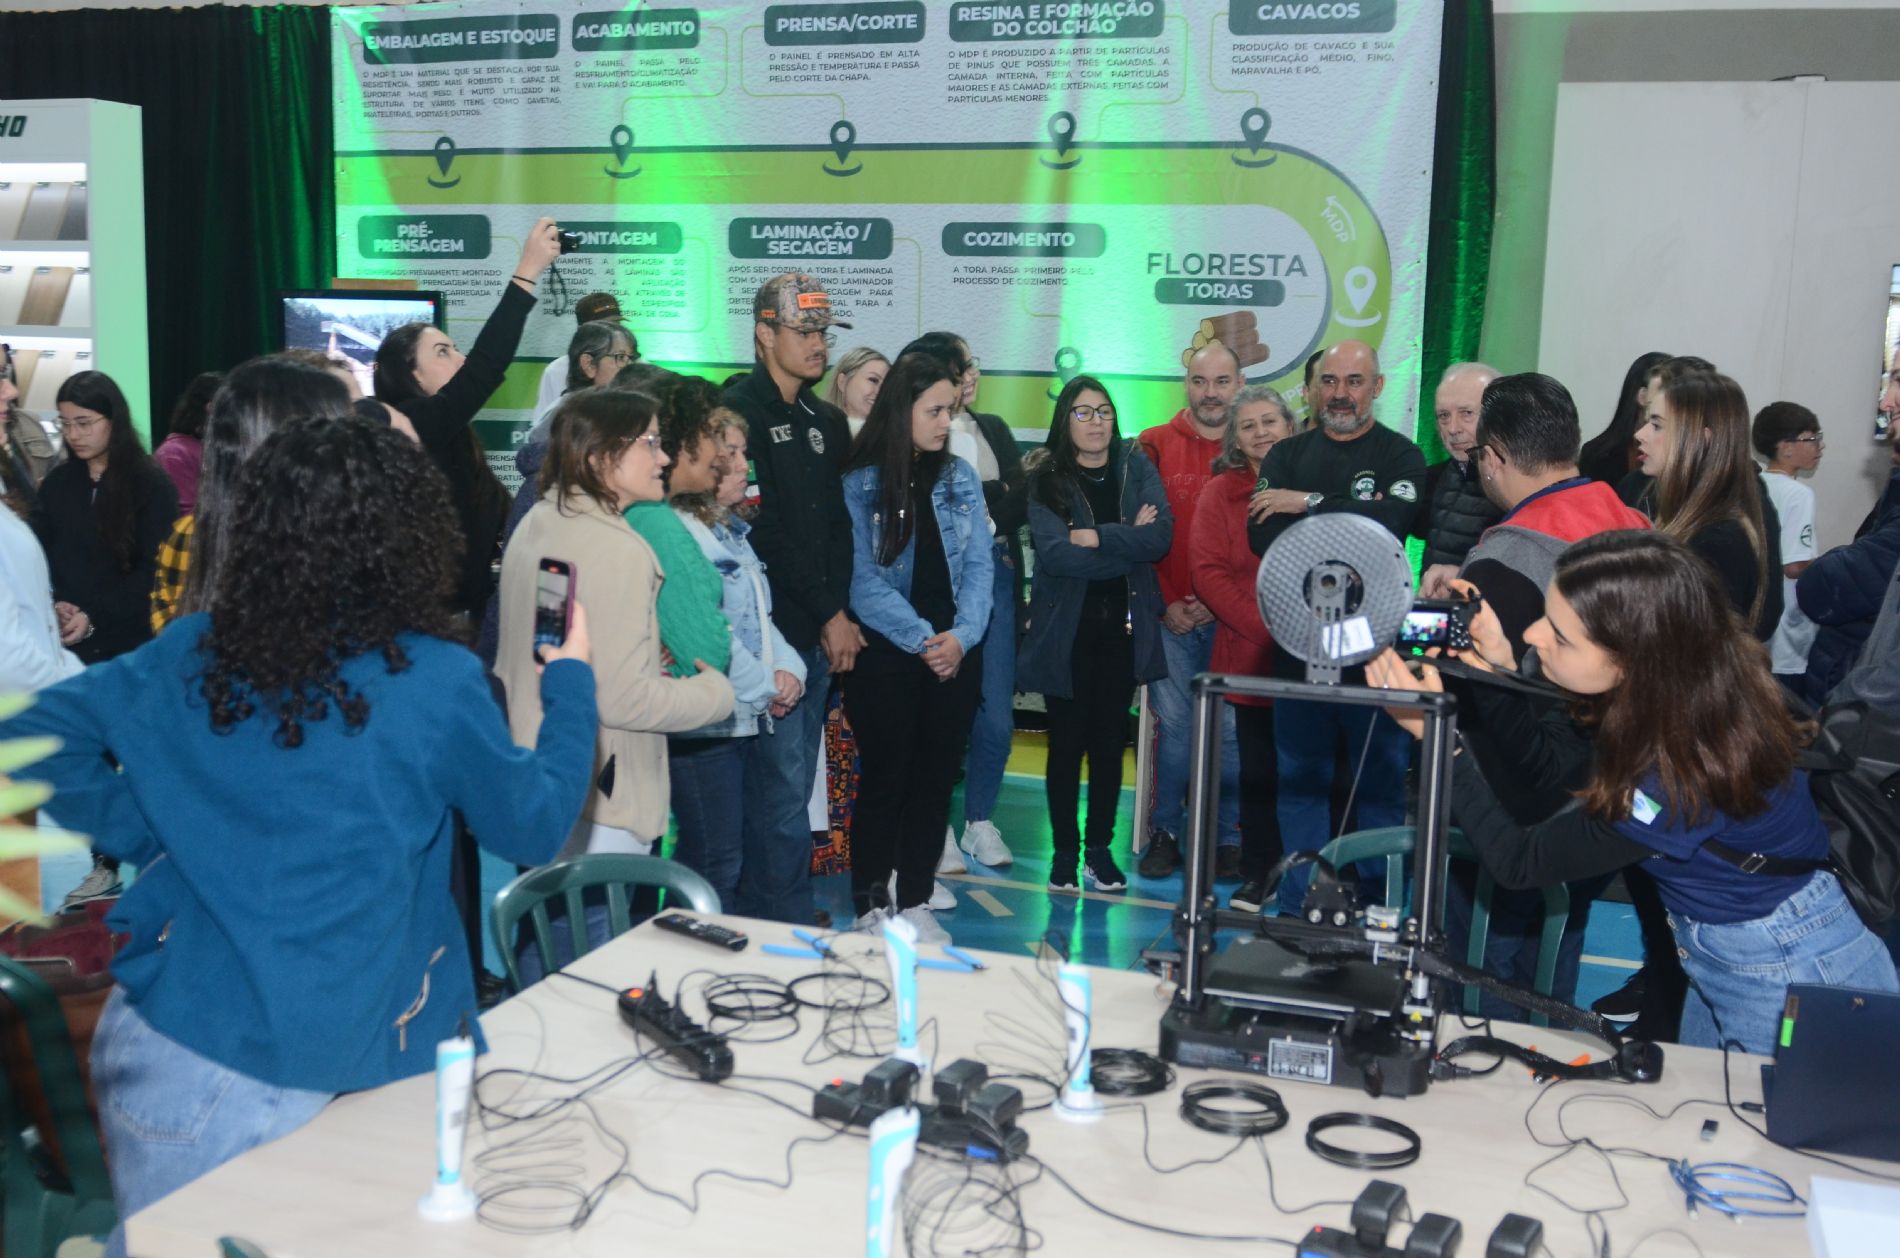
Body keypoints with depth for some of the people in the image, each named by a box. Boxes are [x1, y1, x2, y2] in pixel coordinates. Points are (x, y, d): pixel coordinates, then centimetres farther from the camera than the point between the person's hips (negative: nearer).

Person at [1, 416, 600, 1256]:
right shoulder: (435, 682, -13)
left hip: (154, 1030, 5)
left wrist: (152, 832, 10)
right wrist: (571, 682, 13)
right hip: (299, 1062, -4)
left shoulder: (193, 652, 1)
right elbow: (535, 828, 1)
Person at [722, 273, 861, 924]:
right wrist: (828, 614, -11)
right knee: (784, 781, -7)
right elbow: (764, 529, -13)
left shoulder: (827, 421, 17)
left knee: (794, 783, 11)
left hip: (820, 632, 7)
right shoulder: (741, 412, -7)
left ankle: (761, 917, 21)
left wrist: (839, 611, 4)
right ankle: (793, 923, 1)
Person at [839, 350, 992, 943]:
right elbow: (863, 579, -10)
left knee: (935, 780, 9)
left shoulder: (961, 478, 8)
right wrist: (922, 639, -15)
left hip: (956, 655, 4)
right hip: (885, 655, -4)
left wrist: (961, 636, -10)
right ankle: (871, 909, 14)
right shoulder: (860, 484, -6)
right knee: (884, 780, 2)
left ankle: (915, 905, 20)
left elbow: (978, 565, 4)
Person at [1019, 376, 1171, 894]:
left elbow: (1161, 535, -10)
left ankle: (1100, 847, 19)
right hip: (1065, 630, -2)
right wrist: (1129, 543, -12)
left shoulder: (1136, 467, 5)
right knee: (1067, 742, 4)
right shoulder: (1045, 478, -2)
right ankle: (1065, 851, 15)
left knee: (1111, 740, 8)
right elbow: (1053, 553, -17)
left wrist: (1096, 537, -16)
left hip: (1123, 628, 2)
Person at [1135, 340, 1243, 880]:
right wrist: (1165, 603, -3)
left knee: (1231, 728, 2)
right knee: (1173, 724, 1)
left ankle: (1227, 839, 13)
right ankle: (1164, 832, 13)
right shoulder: (1155, 445, 6)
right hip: (1171, 616, 0)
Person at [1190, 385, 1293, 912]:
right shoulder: (1220, 493, 5)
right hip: (1250, 655, 0)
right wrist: (1265, 627, -12)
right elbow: (1210, 576, -2)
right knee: (1259, 770, 7)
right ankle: (1258, 874, 19)